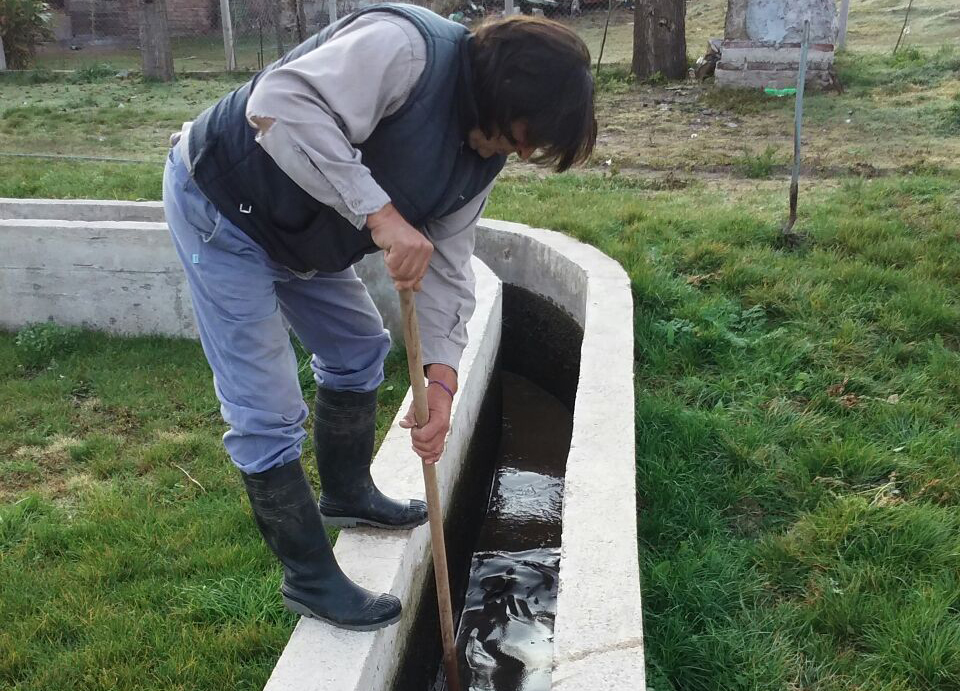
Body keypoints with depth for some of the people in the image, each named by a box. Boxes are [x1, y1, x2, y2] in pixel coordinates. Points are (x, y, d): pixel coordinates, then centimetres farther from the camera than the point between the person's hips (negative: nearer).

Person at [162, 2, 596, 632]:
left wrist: (441, 377, -13)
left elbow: (447, 261, -3)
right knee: (268, 413, -6)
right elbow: (280, 105, -41)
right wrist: (379, 212, -44)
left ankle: (347, 494, 42)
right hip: (222, 206, -9)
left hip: (304, 227, 9)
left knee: (359, 349, 19)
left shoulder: (485, 153, -3)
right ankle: (310, 581, 10)